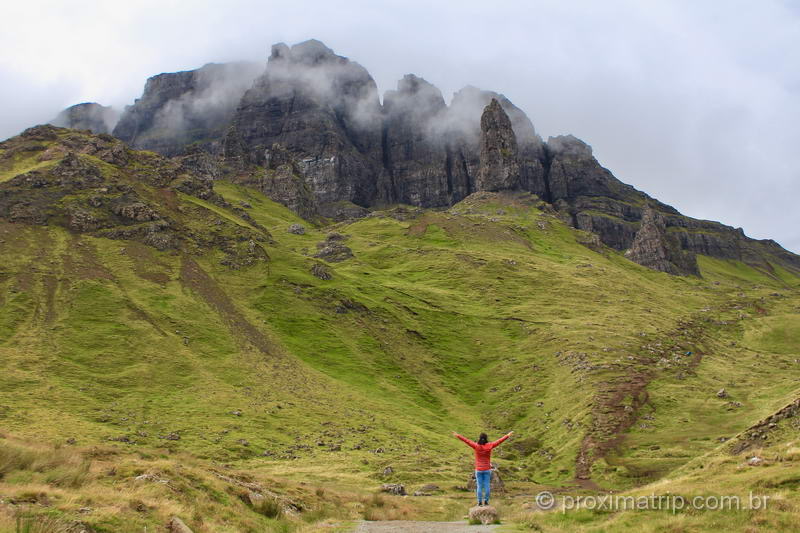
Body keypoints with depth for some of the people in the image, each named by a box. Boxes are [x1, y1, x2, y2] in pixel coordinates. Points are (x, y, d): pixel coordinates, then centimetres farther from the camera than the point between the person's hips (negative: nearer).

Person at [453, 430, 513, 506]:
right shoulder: (489, 446, -10)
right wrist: (508, 435, 8)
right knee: (487, 486, 7)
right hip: (487, 470, 1)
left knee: (479, 486, 5)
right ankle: (486, 501, 9)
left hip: (478, 470, 0)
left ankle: (480, 502, 7)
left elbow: (467, 441, -5)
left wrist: (458, 436, 4)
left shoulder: (476, 446, -13)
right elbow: (499, 441, -2)